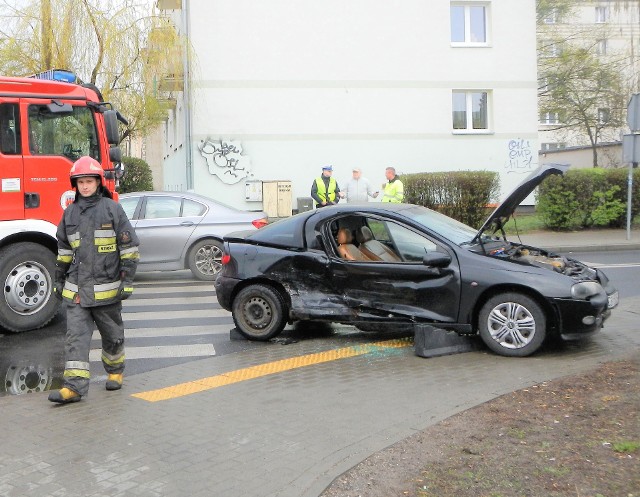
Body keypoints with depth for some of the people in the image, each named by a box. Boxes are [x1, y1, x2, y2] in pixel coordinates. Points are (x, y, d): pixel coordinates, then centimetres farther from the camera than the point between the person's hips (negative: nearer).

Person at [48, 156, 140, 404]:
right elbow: (63, 250, 18)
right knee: (76, 336, -3)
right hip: (76, 289, 3)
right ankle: (74, 386, -3)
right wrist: (59, 281, 18)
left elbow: (129, 247, -5)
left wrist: (127, 281, -10)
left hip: (107, 288, -3)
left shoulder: (112, 209, -4)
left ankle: (115, 372, 32)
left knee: (112, 334, 12)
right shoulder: (70, 213, 9)